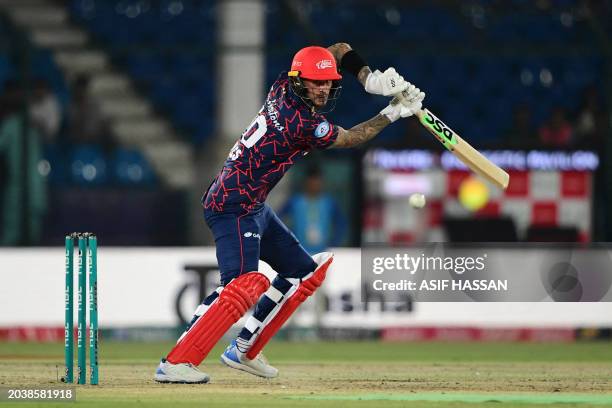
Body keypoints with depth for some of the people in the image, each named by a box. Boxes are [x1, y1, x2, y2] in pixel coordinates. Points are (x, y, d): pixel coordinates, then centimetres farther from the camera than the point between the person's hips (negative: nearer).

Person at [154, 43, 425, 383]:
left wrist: (370, 79, -4)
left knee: (303, 271, 18)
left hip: (254, 208, 11)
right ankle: (175, 363, -34)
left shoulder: (283, 87, 2)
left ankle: (244, 351, 19)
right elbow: (350, 139, -5)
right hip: (234, 206, -11)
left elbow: (341, 50, 12)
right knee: (245, 283, -29)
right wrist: (394, 113, 2)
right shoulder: (304, 123, -22)